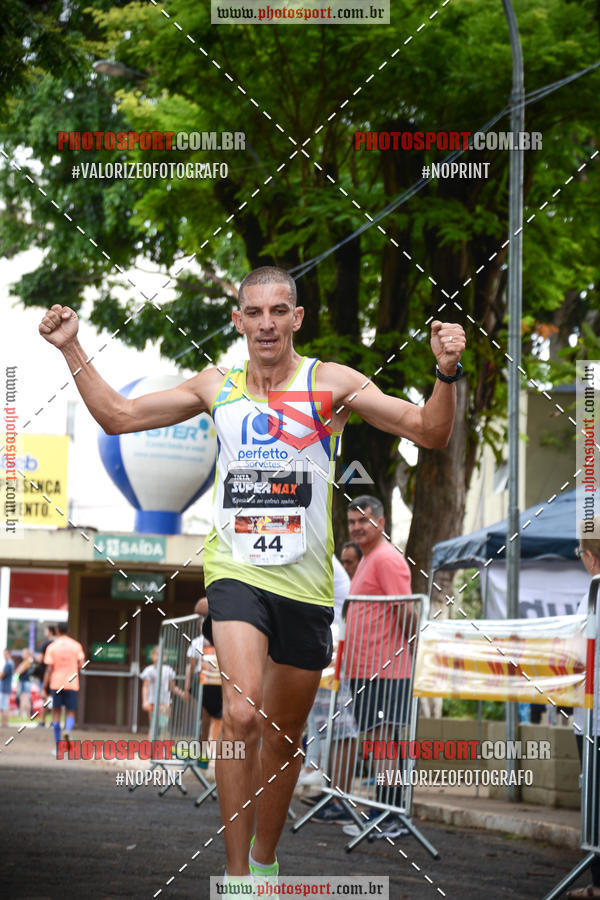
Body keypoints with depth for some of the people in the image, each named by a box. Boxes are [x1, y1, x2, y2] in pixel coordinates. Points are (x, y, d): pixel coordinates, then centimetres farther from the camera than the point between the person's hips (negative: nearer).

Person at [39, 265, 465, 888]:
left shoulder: (330, 384, 0)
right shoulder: (217, 387, 7)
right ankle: (236, 874, -19)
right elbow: (117, 416, 16)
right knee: (242, 714, -24)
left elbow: (430, 433, -5)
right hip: (236, 573, -1)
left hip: (305, 582, 1)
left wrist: (446, 373, -23)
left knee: (284, 737, 12)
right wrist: (71, 350, 9)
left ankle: (264, 863, 34)